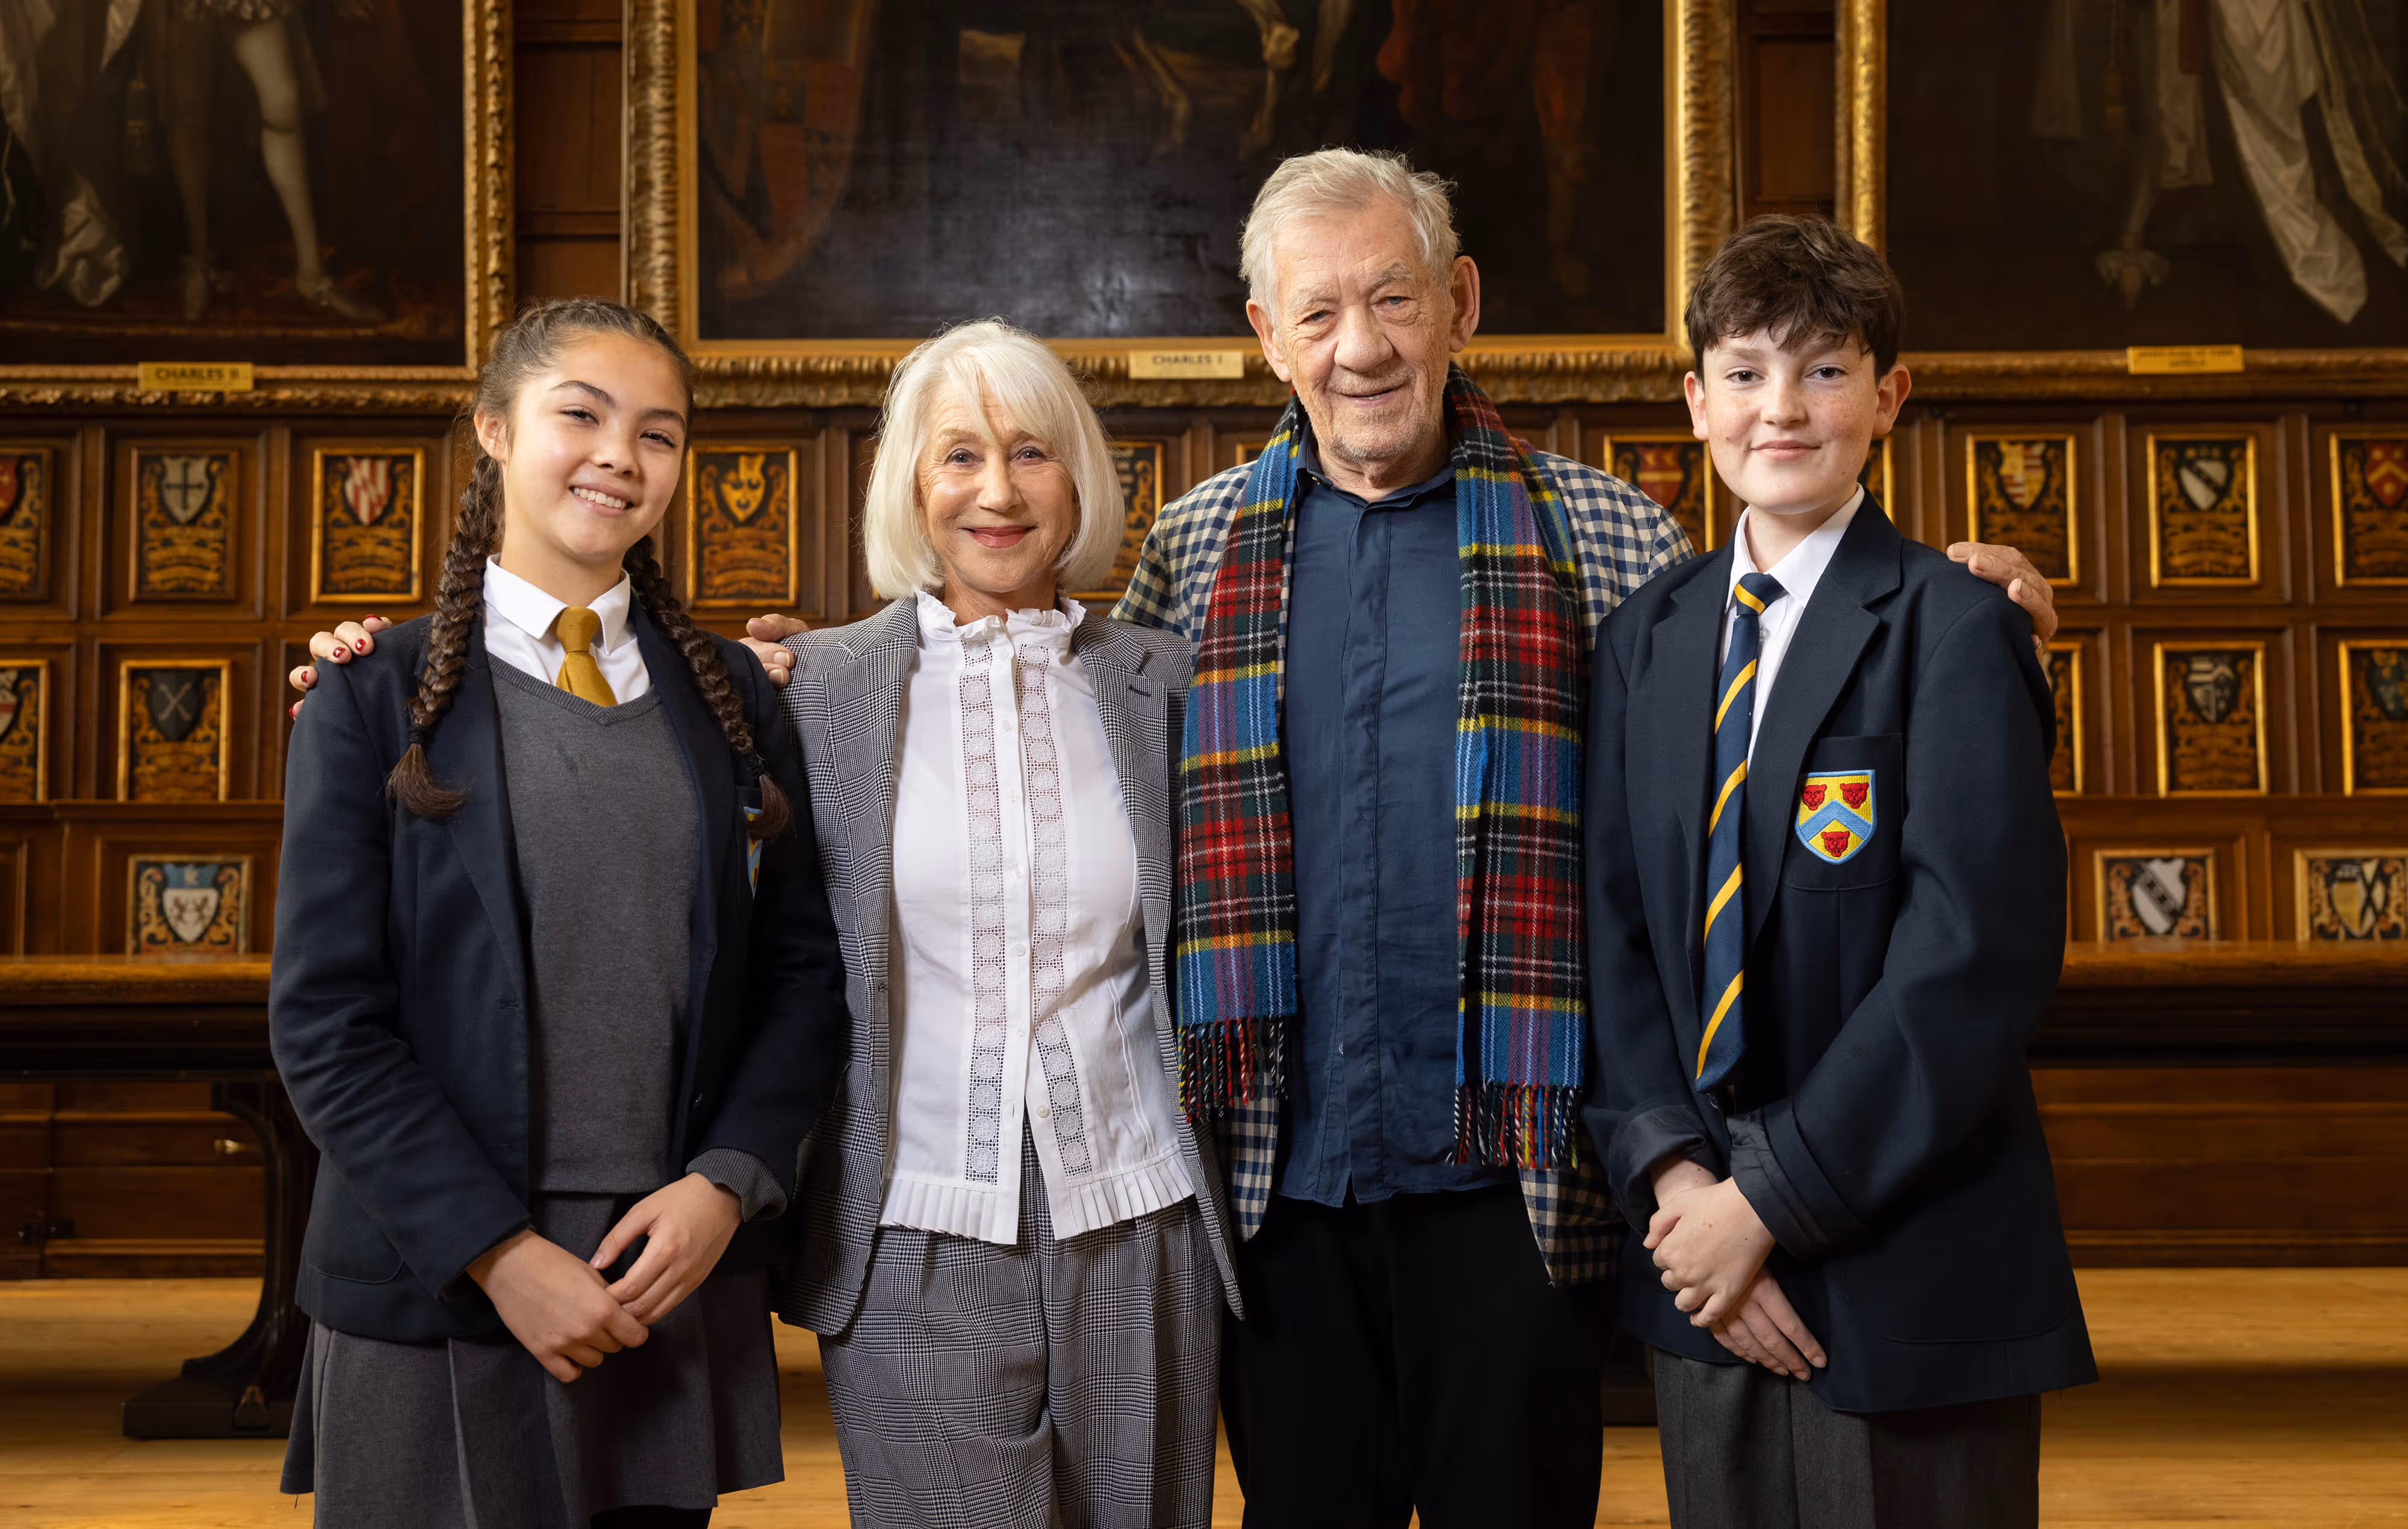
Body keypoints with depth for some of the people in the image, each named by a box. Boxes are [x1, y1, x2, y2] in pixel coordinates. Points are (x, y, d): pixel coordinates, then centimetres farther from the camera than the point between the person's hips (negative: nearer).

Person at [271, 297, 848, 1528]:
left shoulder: (729, 695, 9)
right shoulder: (378, 699, 0)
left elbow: (804, 966, 7)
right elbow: (324, 1021, -6)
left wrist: (728, 1183, -8)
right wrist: (498, 1250, -12)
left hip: (684, 1281, 3)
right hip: (437, 1295, -2)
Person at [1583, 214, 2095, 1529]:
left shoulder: (1953, 634, -10)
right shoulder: (1645, 641, 8)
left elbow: (1978, 959, -16)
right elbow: (1612, 927, 6)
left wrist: (1774, 1195, -15)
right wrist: (1673, 1174, -7)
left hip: (1907, 1277, -5)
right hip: (1702, 1271, 5)